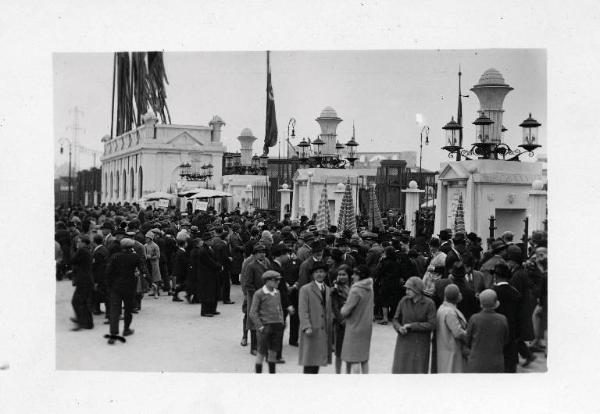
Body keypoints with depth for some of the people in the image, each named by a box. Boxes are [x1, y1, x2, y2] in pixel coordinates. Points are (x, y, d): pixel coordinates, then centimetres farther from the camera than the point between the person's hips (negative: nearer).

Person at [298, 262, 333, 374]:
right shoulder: (305, 289, -3)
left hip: (324, 331, 6)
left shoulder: (328, 290, 17)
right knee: (309, 362, -5)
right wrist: (307, 327, -21)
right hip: (311, 331, -6)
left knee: (318, 359, 8)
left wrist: (330, 329, 15)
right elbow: (302, 311, -10)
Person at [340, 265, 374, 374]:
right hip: (367, 326, 8)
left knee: (354, 359, -1)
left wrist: (343, 309, 1)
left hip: (355, 327, -8)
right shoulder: (369, 288, 4)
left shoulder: (356, 290, -21)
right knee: (364, 357, 17)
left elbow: (345, 311, -20)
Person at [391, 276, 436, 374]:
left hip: (420, 344, -2)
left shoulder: (429, 303, -12)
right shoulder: (404, 301, -4)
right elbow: (396, 320, 4)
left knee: (418, 372, 1)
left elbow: (432, 325, -16)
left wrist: (411, 326, -19)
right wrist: (399, 328, -18)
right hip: (404, 343, 2)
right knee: (399, 372, 0)